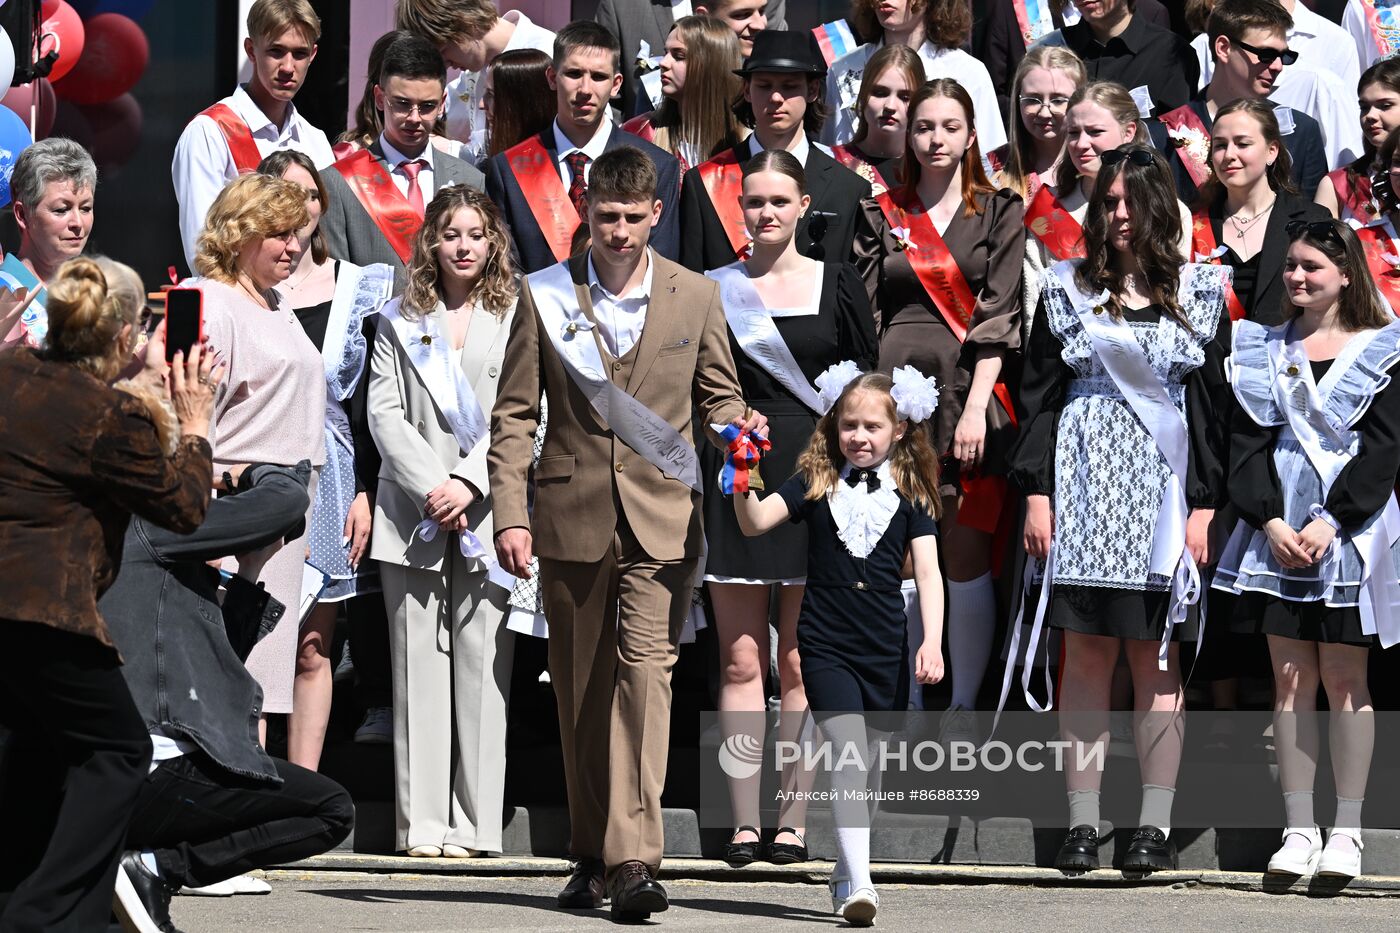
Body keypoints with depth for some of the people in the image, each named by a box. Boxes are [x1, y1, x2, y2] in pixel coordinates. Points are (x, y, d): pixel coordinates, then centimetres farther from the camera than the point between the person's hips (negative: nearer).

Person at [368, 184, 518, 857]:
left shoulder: (516, 318, 8)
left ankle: (475, 822, -3)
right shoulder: (401, 320, 14)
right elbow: (383, 411, 5)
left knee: (482, 662, -4)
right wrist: (430, 485, -8)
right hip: (414, 514, 1)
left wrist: (469, 483, -12)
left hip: (487, 509, -1)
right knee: (418, 665, -2)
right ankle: (423, 823, -1)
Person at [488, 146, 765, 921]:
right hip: (572, 516, 1)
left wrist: (737, 425, -8)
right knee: (580, 688, 7)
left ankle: (634, 857, -21)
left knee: (645, 668, -15)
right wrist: (510, 514, -4)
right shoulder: (545, 296, 5)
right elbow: (514, 414, 6)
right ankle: (593, 852, 18)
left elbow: (716, 396, 16)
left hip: (661, 517, -1)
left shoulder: (696, 297, 7)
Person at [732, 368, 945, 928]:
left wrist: (932, 643, -10)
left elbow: (927, 571, 0)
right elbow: (756, 521, -5)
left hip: (885, 650, 2)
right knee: (849, 755, -15)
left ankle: (846, 873, 26)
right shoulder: (817, 483, 3)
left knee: (868, 768, 10)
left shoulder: (909, 494, 4)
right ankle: (858, 884, -21)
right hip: (826, 645, -2)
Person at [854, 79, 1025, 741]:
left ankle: (964, 706, 5)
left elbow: (999, 316, 0)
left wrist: (976, 406, -10)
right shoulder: (882, 216, 14)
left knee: (967, 556, -2)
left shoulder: (999, 213, 8)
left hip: (971, 393, -2)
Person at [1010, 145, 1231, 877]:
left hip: (1164, 488, 0)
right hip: (1086, 483, 0)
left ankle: (1155, 825, 1)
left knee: (1156, 658, -1)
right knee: (1086, 654, -2)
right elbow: (1039, 395, 7)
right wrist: (1036, 492, -2)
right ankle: (1082, 823, -1)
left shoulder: (1199, 295, 8)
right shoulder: (1068, 289, 9)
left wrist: (1204, 506, -1)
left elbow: (1212, 405, 6)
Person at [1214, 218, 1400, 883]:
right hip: (1279, 530, 3)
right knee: (1291, 682, 1)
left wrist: (1332, 522, -15)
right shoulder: (1265, 351, 11)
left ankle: (1347, 832, 1)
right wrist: (1271, 521, -9)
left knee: (1343, 680, -2)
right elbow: (1248, 444, 6)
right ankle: (1298, 829, 2)